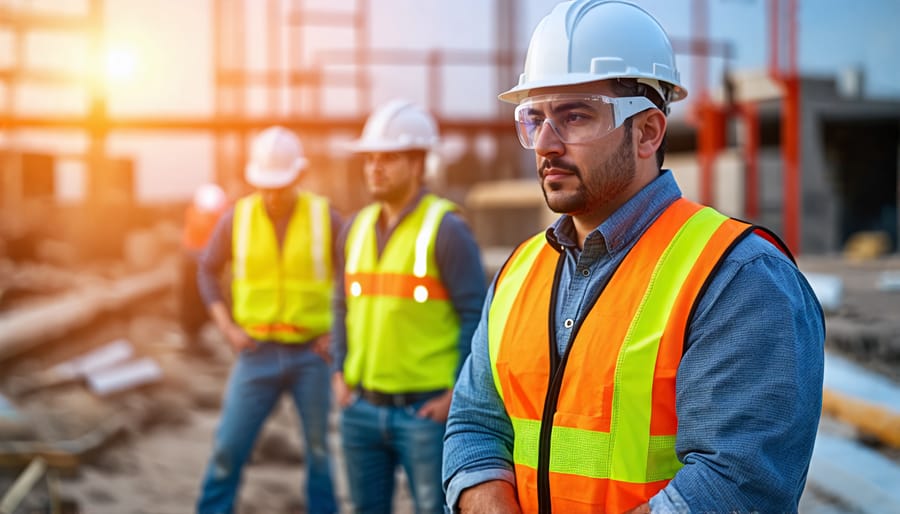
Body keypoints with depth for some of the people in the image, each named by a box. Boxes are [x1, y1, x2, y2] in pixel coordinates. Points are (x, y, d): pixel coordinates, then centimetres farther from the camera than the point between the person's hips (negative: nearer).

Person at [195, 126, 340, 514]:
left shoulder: (326, 218, -7)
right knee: (228, 449, -1)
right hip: (258, 355, 1)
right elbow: (208, 271, 10)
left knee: (321, 451, 6)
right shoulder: (237, 218, -3)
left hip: (312, 354, -1)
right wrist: (227, 328, -2)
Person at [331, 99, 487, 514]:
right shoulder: (356, 228, 10)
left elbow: (477, 314, -11)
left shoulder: (445, 229, -9)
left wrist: (457, 393, -13)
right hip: (361, 408, 6)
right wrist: (339, 374, 10)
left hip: (426, 411, -6)